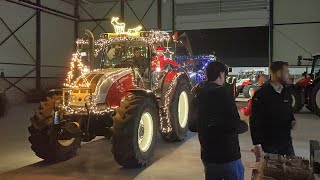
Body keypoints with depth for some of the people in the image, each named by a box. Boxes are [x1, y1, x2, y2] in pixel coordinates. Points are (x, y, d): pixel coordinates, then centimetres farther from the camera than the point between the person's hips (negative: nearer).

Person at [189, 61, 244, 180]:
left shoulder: (197, 95, 7)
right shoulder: (223, 93, -15)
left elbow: (192, 126, 13)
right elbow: (235, 124, -21)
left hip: (207, 156, 7)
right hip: (228, 155, -7)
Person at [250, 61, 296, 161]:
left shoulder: (286, 91, 6)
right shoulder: (261, 94, -14)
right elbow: (255, 121, -14)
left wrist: (292, 120, -2)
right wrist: (257, 144, -18)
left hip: (286, 142, 6)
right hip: (267, 144, -6)